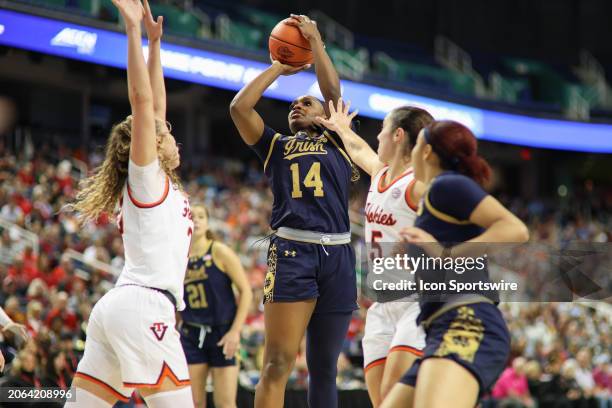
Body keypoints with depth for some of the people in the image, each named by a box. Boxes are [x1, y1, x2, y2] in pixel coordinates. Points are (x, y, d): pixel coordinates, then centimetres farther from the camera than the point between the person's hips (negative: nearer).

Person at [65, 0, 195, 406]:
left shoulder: (161, 183, 21)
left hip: (119, 305, 9)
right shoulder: (144, 176, 1)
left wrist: (154, 42, 27)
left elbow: (156, 106, 26)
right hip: (143, 304, -9)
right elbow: (142, 100, -8)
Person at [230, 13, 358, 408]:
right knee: (278, 363, -13)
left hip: (338, 256, 1)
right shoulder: (277, 146, 21)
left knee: (324, 367, 7)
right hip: (292, 251, -1)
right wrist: (279, 68, 20)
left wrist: (315, 39, 15)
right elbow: (240, 107, 10)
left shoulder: (338, 143, 21)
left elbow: (333, 90, 9)